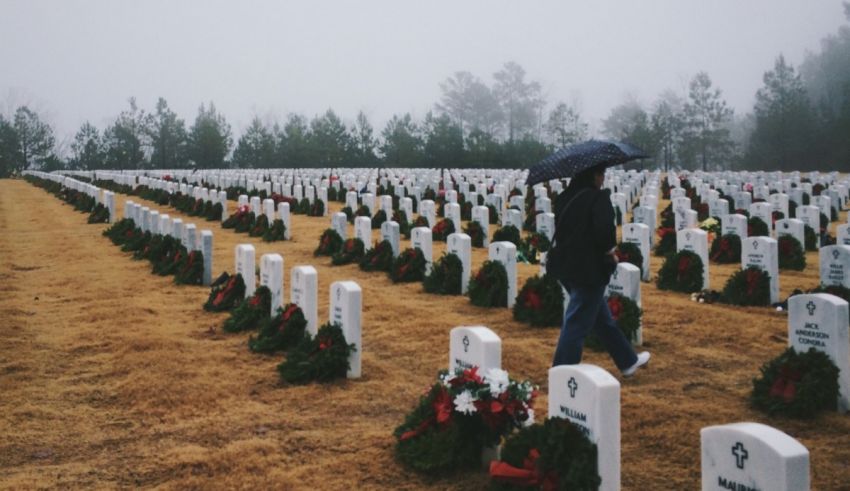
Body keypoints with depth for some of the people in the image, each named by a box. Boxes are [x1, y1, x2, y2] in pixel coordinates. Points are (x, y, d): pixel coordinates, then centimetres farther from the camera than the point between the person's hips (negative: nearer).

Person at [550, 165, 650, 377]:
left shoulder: (565, 198, 8)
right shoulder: (598, 197, -16)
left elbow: (560, 230, 14)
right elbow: (605, 230, -27)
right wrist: (610, 250, -9)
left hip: (569, 266, 9)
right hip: (590, 270, -9)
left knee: (603, 319, 20)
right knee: (577, 324, -2)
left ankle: (628, 361, 35)